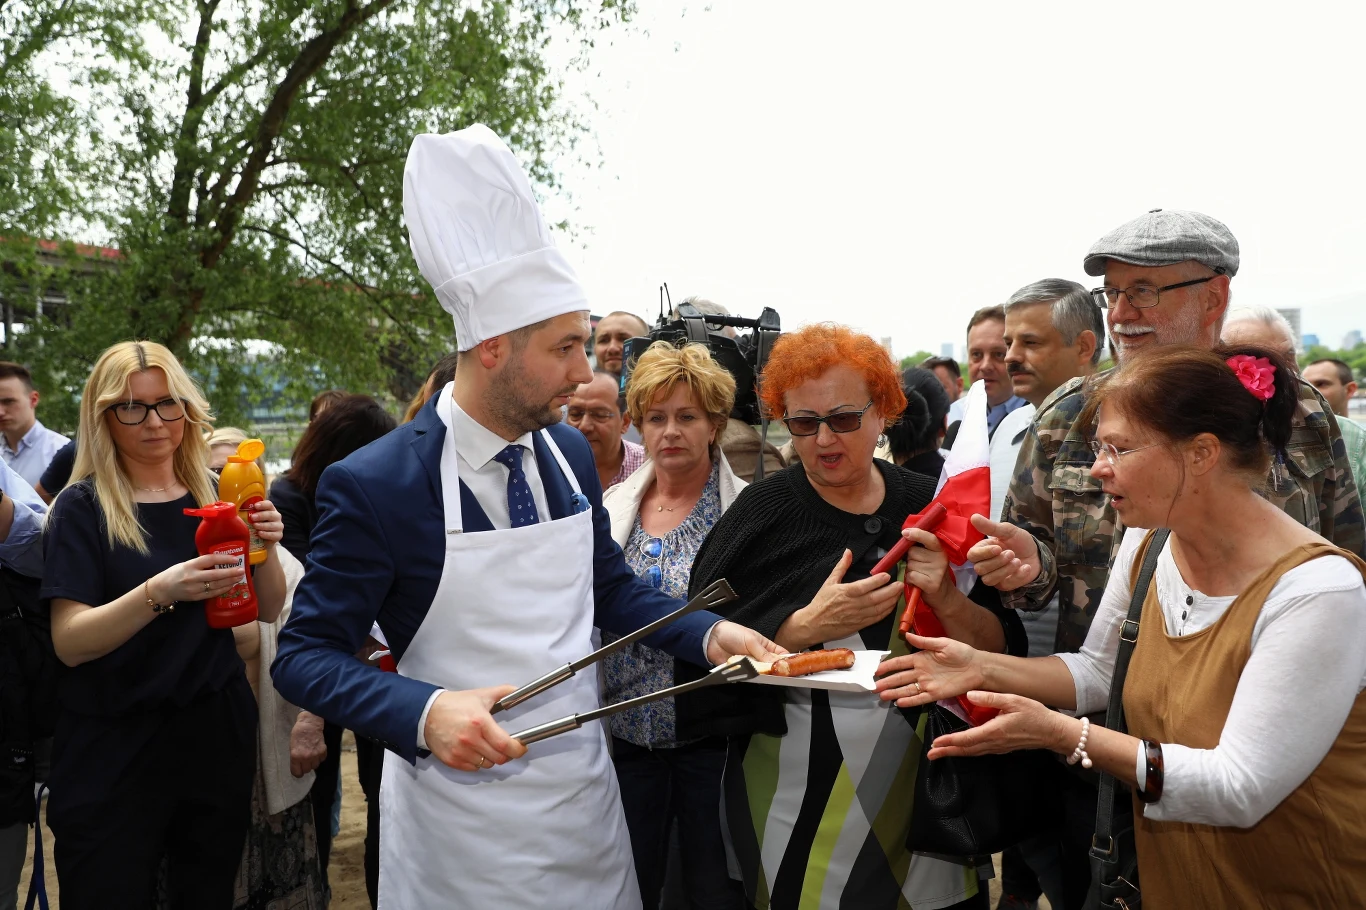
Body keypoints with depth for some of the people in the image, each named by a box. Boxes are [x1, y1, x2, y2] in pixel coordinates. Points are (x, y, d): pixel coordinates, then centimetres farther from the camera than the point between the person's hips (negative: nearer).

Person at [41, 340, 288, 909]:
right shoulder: (83, 507, -6)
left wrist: (266, 550, -13)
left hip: (217, 732, 4)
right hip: (116, 747, -3)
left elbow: (268, 611, 6)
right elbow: (70, 643, -16)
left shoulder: (214, 497, 5)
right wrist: (161, 592, -32)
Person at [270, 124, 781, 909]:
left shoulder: (572, 453, -2)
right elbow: (304, 656, -13)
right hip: (461, 814, -5)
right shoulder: (374, 487, -19)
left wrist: (710, 635, -6)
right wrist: (424, 713, -30)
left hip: (587, 793, 5)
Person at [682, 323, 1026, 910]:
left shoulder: (930, 507, -2)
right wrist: (807, 628, -25)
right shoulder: (762, 515, -9)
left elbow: (1002, 651, -1)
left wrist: (949, 601, -20)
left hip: (922, 791, 3)